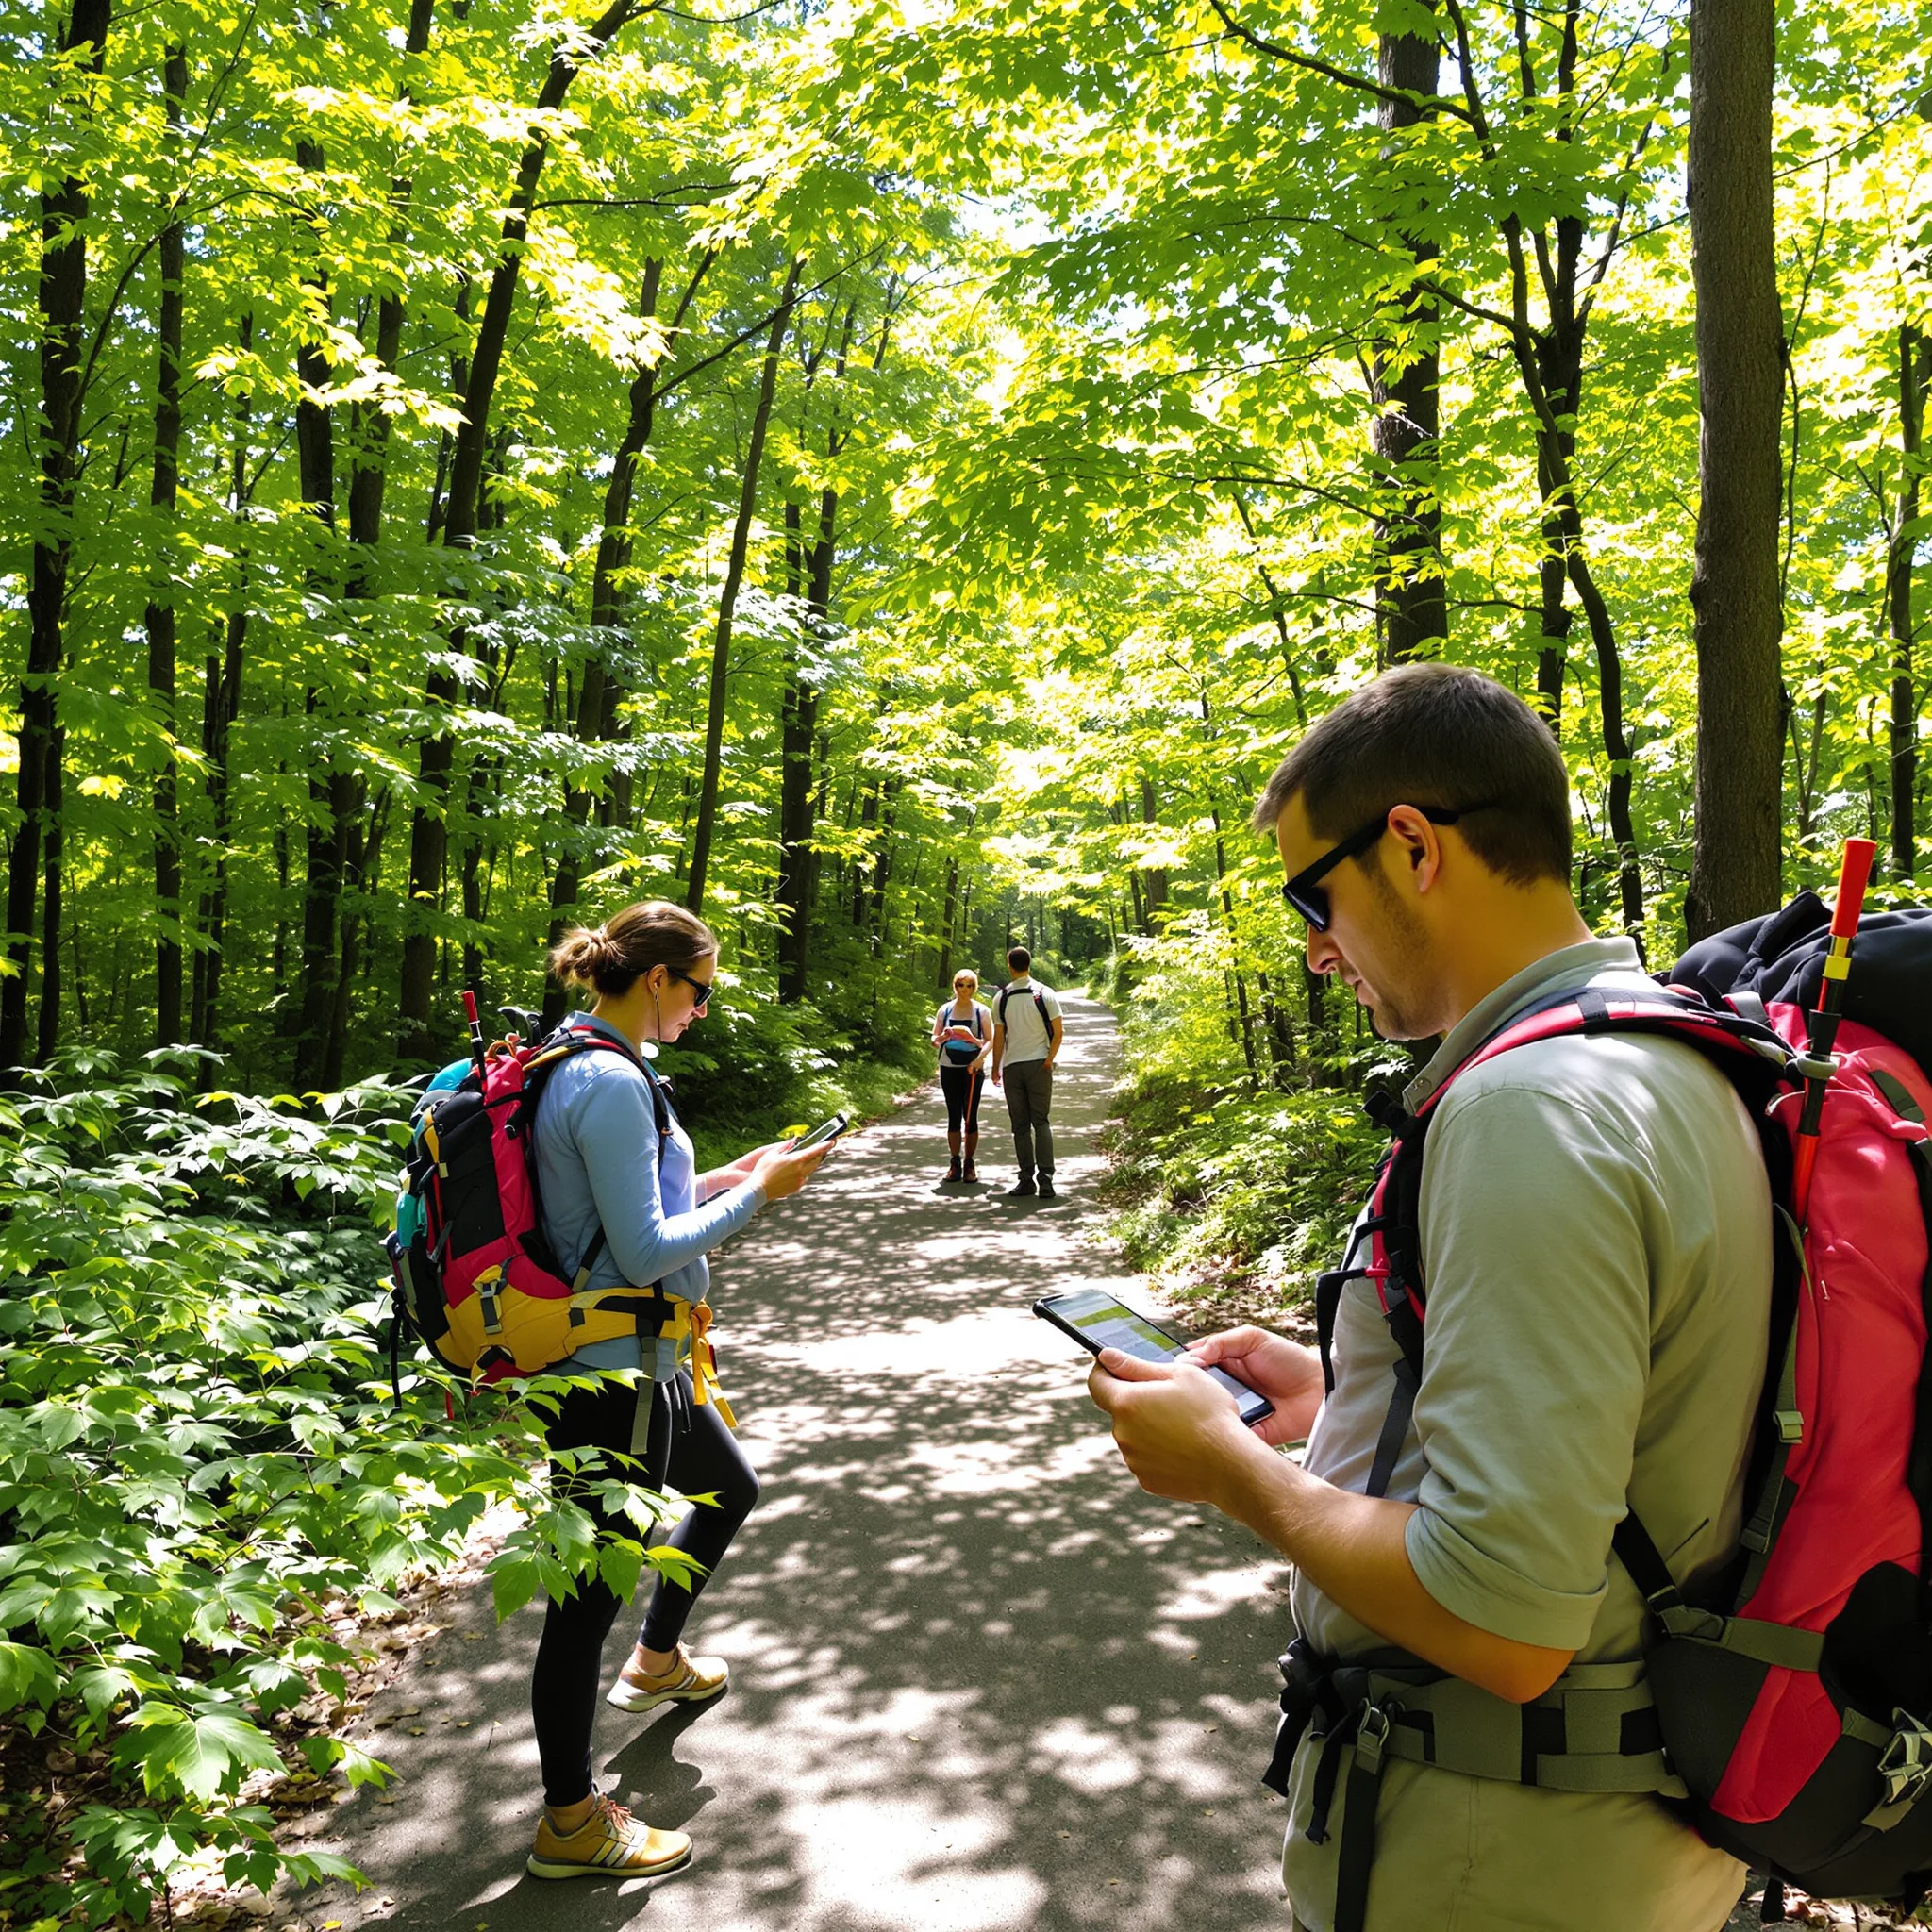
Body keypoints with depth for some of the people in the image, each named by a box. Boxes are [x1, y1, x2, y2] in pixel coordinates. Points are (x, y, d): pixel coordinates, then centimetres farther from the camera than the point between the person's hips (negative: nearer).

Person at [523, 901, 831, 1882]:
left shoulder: (578, 1066, 8)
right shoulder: (610, 1083, -24)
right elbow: (647, 1251, -24)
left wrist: (725, 1178, 10)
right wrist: (757, 1193, -14)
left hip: (638, 1363, 11)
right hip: (611, 1372, -11)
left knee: (731, 1486, 28)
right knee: (593, 1585, 4)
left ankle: (655, 1662, 50)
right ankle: (571, 1820, 22)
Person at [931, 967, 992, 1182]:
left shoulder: (982, 1011, 2)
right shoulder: (945, 1010, 7)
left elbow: (990, 1041, -2)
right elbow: (934, 1039, 10)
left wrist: (980, 1058, -20)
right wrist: (941, 1038, -14)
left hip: (972, 1068, -2)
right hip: (949, 1068, 2)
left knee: (970, 1116, 0)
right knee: (954, 1115, 3)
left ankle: (969, 1163, 7)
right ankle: (955, 1163, 8)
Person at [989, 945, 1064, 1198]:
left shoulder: (1001, 998, -1)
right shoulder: (1045, 994, 0)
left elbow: (998, 1037, 1)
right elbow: (1058, 1032, -5)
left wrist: (996, 1067, 10)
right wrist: (1049, 1060, 2)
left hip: (1012, 1066, 0)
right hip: (1039, 1064, 0)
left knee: (1020, 1125, 6)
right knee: (1041, 1121, 2)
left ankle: (1026, 1179, 6)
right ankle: (1045, 1179, -7)